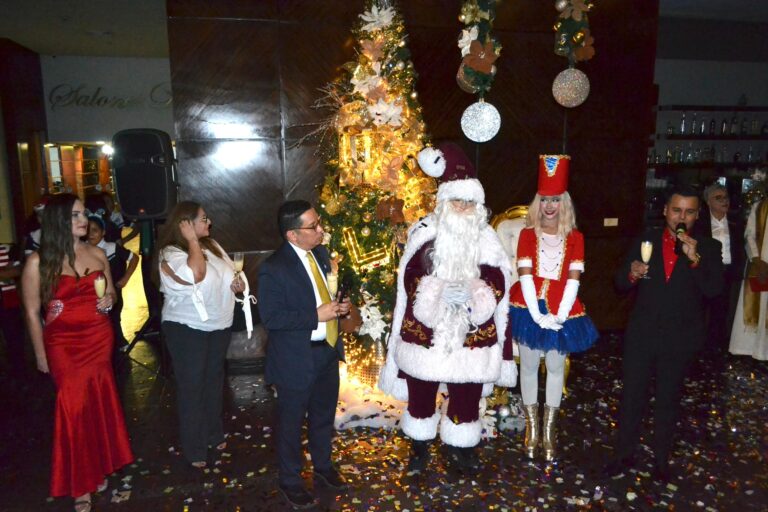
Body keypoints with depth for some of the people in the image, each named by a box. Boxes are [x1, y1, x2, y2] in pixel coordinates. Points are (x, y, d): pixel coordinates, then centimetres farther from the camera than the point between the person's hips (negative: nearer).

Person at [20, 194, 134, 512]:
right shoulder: (38, 262, -11)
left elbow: (111, 292, 15)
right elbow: (32, 313, -6)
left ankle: (98, 469, 30)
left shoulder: (97, 254, 1)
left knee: (98, 403, 11)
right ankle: (80, 484, 20)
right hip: (63, 345, -3)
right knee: (75, 407, 3)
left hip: (99, 340, 3)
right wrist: (41, 355, -3)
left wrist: (109, 301, -8)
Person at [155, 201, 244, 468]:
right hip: (187, 329, -7)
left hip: (219, 326, 7)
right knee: (192, 387, 6)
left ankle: (214, 433, 40)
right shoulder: (170, 254, -19)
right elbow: (195, 274, -38)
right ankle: (194, 448, 22)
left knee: (214, 380, 20)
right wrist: (192, 240, -28)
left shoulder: (211, 245, 3)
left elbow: (229, 272, 17)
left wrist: (237, 282, -5)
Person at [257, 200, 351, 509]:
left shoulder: (320, 253, 1)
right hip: (297, 359, -7)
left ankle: (323, 468, 46)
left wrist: (339, 306, -7)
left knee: (324, 416, 24)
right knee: (291, 423, 14)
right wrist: (316, 315, -26)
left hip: (327, 351, 7)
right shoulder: (273, 269, -22)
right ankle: (289, 480, 37)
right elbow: (270, 318, -23)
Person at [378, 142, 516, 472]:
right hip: (426, 330, -1)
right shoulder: (424, 232, -4)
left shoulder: (486, 237, 1)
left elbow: (498, 282, -2)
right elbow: (410, 278, -6)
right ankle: (420, 447, 36)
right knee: (421, 393, 13)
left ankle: (462, 448, 35)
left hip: (471, 333, 1)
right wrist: (439, 290, -22)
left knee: (467, 394, 11)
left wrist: (472, 291, -21)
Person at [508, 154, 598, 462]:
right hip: (530, 310, 0)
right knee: (529, 365, 8)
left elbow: (573, 280, -5)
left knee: (556, 367, 8)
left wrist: (560, 315, -15)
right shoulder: (527, 234, -1)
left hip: (562, 312, 1)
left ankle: (549, 428, 22)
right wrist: (537, 314, -17)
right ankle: (532, 426, 22)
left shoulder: (575, 238, 1)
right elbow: (526, 276, -9)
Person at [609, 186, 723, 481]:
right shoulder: (645, 242, 1)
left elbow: (714, 290, -15)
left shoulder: (709, 249, -2)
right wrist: (632, 273, -20)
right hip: (641, 335, 1)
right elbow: (621, 285, 2)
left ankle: (661, 460, 32)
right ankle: (624, 455, 26)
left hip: (679, 340, -1)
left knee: (668, 401, 15)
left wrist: (695, 259, -27)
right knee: (631, 398, 9)